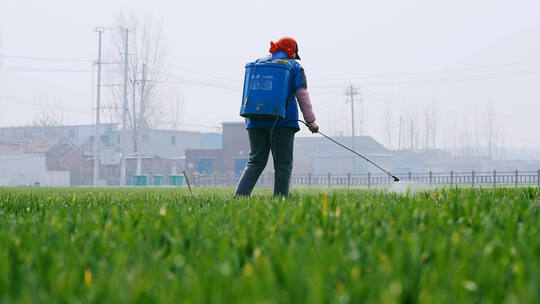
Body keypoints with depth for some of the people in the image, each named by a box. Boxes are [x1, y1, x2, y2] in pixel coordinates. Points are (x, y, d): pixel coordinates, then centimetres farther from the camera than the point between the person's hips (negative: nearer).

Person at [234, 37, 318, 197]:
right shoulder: (294, 66, 6)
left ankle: (239, 195, -9)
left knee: (256, 162, 6)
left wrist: (248, 119, 20)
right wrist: (310, 121, -2)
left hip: (256, 121, 4)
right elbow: (302, 95, -1)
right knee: (283, 164, 1)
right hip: (283, 122, -4)